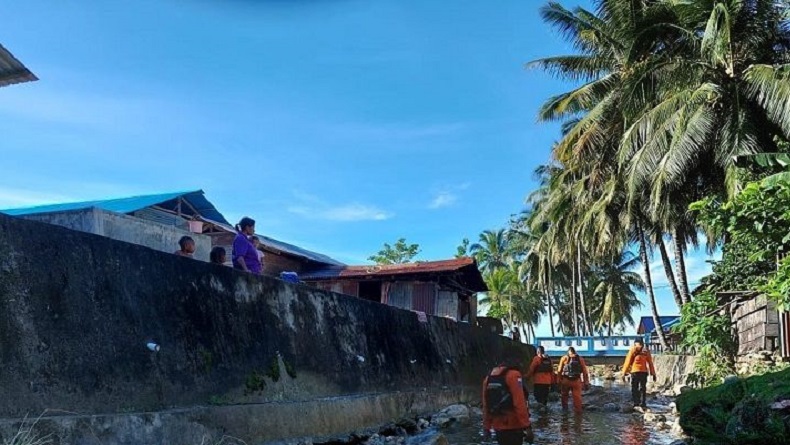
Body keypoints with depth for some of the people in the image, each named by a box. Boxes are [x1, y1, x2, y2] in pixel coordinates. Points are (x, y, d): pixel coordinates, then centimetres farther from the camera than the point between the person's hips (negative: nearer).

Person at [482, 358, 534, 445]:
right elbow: (519, 404, -18)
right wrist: (527, 426, -19)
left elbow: (485, 406, 14)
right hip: (513, 426, -7)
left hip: (498, 426, 7)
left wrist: (486, 427, 19)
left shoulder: (488, 377, 12)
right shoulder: (513, 375, -9)